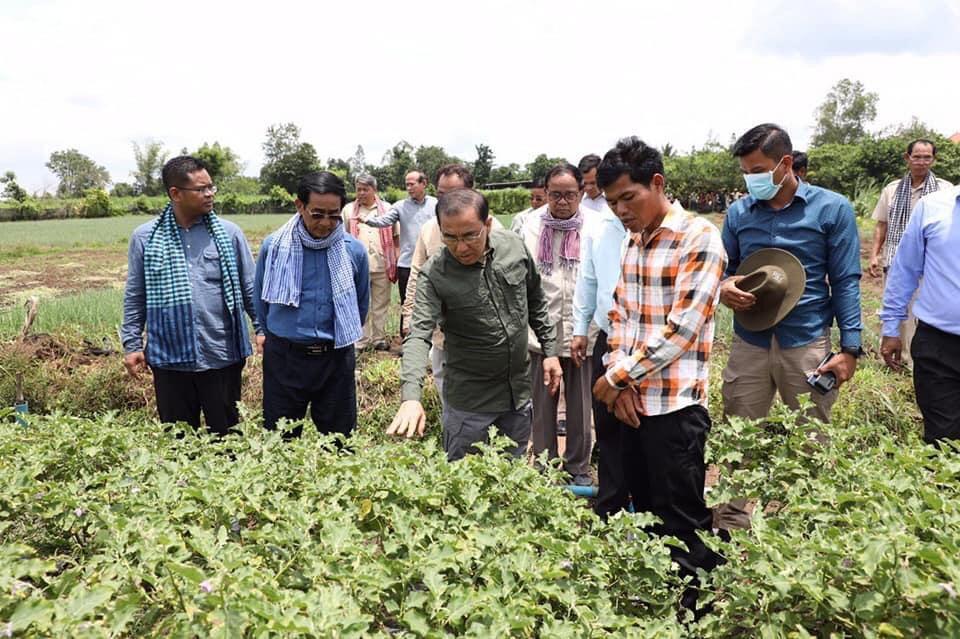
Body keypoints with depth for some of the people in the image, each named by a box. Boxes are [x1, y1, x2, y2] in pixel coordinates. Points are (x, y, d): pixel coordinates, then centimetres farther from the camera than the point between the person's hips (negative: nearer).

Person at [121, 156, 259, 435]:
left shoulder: (230, 233, 0)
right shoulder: (145, 237, 1)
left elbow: (250, 289, 4)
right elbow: (135, 297, 7)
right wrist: (132, 344, 4)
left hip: (222, 356, 0)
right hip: (169, 358, 1)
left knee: (227, 434, 12)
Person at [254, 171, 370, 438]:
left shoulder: (354, 250, -6)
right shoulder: (273, 245, -7)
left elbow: (362, 304, 11)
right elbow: (260, 298, 10)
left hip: (336, 358, 1)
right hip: (283, 357, 0)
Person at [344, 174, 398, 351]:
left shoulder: (387, 209, 8)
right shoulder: (348, 210, 7)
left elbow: (396, 236, 9)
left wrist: (396, 262, 3)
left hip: (382, 266, 0)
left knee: (381, 305, 8)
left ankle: (379, 339, 18)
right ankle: (361, 341, 11)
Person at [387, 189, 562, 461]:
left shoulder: (515, 247, -7)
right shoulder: (433, 275, -19)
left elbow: (536, 303, 7)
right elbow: (418, 335, -29)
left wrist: (550, 351, 7)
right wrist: (411, 397, -42)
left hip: (519, 392, 4)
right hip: (469, 401, -3)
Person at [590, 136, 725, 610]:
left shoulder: (699, 238, -13)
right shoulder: (632, 242, 11)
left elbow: (681, 330, -19)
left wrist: (615, 377, -11)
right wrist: (620, 380, -2)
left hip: (675, 407, -7)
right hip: (633, 402, 7)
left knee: (680, 527, 4)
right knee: (645, 514, 19)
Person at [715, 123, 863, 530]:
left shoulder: (832, 209, -2)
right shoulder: (738, 212, 5)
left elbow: (845, 281, -2)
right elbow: (724, 269, 13)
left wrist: (850, 347, -9)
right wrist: (724, 288, -12)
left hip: (807, 342, -2)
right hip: (749, 341, 2)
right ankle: (731, 525, 22)